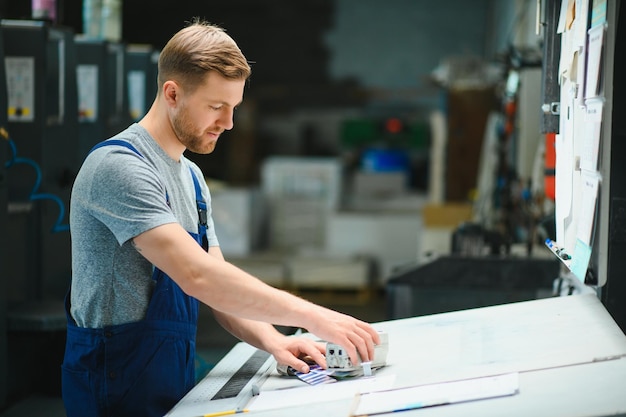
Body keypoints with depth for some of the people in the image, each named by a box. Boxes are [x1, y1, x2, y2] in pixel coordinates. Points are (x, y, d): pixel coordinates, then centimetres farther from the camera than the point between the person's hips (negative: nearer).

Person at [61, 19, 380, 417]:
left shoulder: (191, 177, 11)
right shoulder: (119, 167, -18)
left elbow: (220, 286, 10)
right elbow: (198, 276, -28)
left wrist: (271, 340, -9)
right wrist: (311, 316, -26)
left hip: (175, 382, 8)